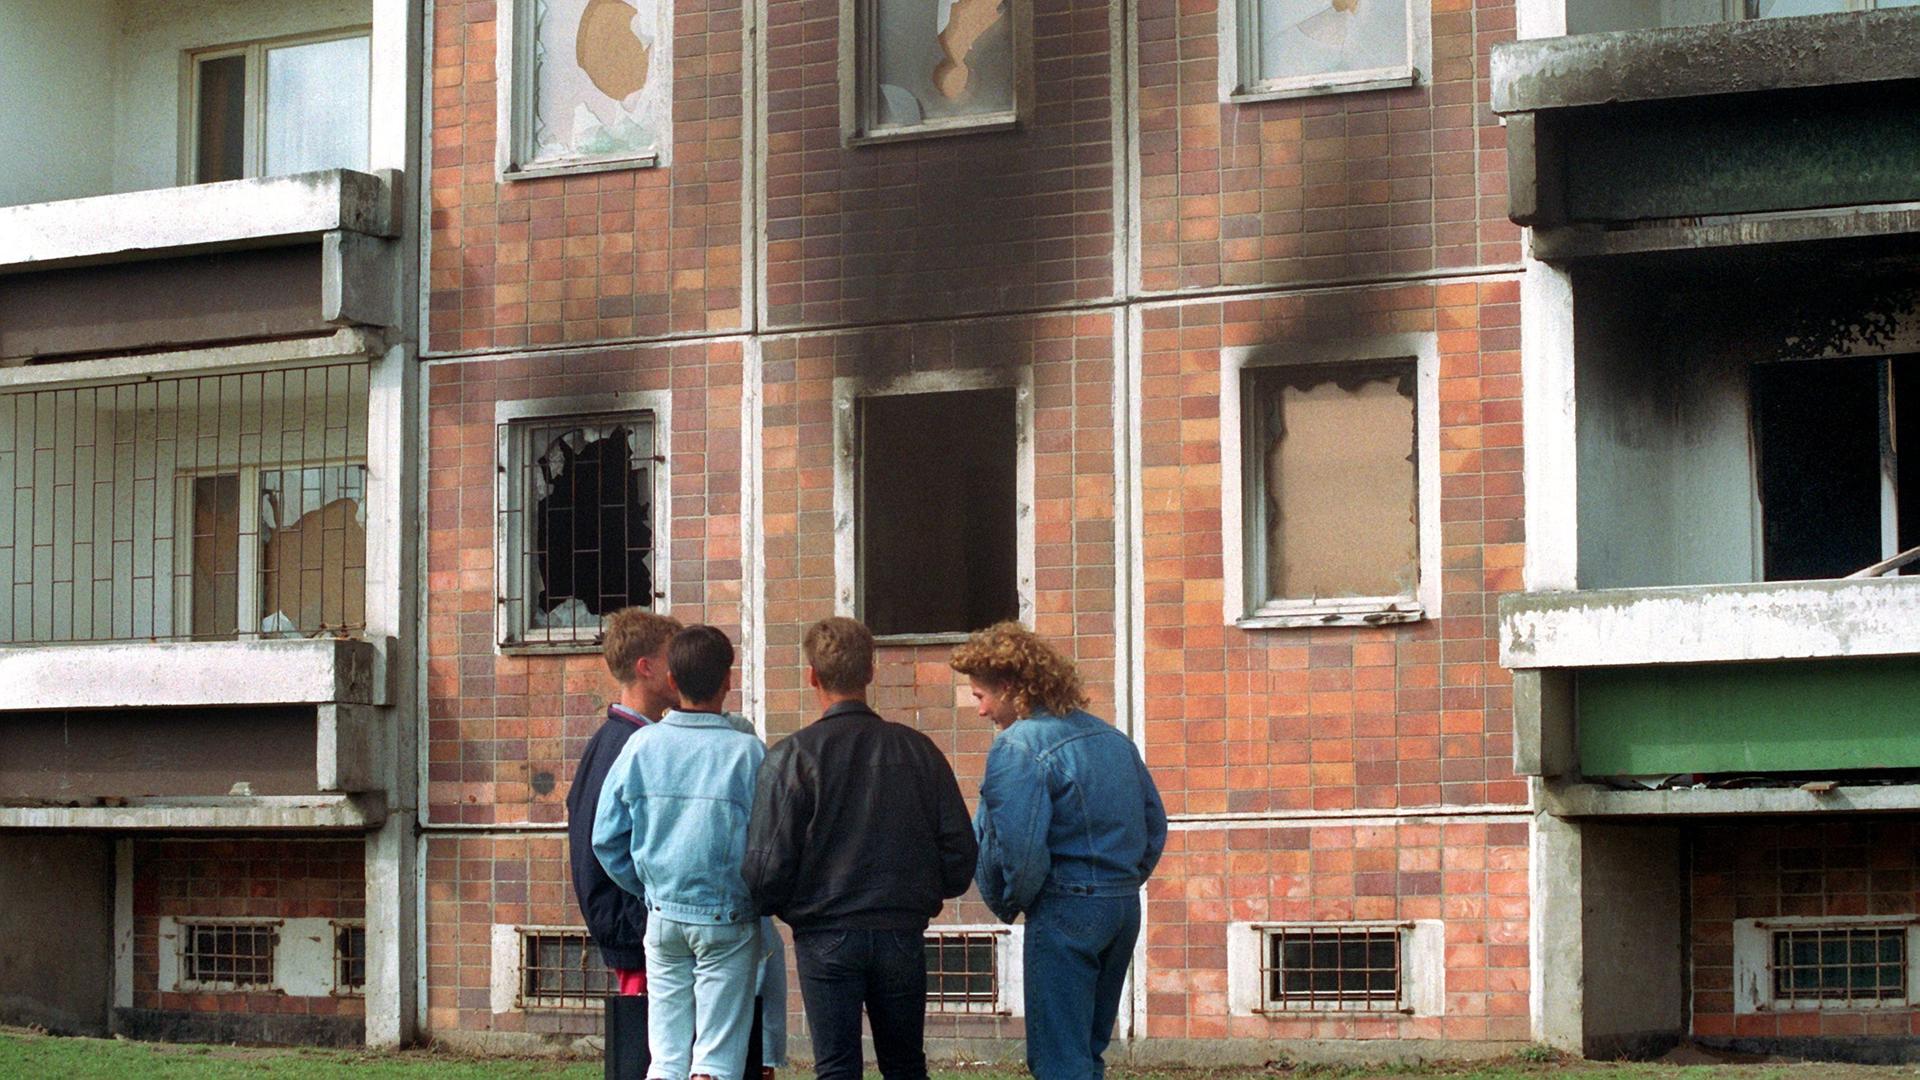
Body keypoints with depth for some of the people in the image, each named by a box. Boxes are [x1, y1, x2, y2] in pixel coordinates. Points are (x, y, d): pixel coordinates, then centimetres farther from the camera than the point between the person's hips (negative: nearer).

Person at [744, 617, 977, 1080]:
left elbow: (769, 863, -11)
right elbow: (959, 850, 4)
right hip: (903, 933, 3)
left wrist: (768, 905, 11)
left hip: (825, 937, -3)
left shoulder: (792, 756, -8)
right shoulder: (918, 750, 3)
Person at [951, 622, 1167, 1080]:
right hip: (1125, 912, 8)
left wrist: (1008, 904, -2)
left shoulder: (1018, 746, -13)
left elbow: (1017, 848, -19)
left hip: (1064, 912, -8)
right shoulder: (1112, 738, 13)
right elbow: (1155, 824, 17)